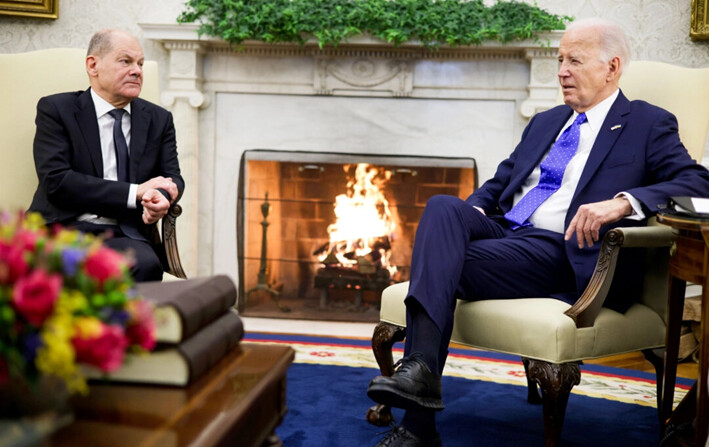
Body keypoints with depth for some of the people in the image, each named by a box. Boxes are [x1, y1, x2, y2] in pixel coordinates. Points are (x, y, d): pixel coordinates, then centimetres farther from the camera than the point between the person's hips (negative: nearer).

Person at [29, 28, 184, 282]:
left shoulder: (159, 119, 19)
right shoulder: (55, 109, 5)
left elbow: (173, 178, 15)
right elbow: (56, 182, -7)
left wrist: (161, 198, -12)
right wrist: (136, 193, -10)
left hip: (123, 235, 4)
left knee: (146, 264, -32)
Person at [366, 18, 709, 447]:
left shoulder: (649, 124, 8)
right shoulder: (545, 122, 28)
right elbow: (501, 181, 29)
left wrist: (623, 202, -24)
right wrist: (475, 210, 4)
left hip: (563, 253, -6)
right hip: (502, 233, 6)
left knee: (444, 265, -27)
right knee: (442, 207, -27)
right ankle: (420, 366, -38)